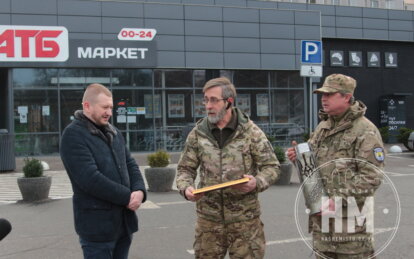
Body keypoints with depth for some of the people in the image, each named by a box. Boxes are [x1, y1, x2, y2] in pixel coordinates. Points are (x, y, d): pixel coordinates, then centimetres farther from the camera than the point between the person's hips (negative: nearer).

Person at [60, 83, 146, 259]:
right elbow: (90, 178, -22)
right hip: (97, 225, -7)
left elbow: (130, 165, 13)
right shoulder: (73, 135, -12)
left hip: (124, 221, 7)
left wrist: (139, 191, -8)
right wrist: (127, 197, -17)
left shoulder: (113, 132, 13)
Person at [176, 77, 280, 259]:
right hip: (208, 218, 2)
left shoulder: (251, 131, -4)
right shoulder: (197, 133, 3)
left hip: (245, 219, -2)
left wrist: (257, 182, -20)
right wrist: (186, 188, -12)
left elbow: (271, 166, 0)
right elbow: (185, 168, 9)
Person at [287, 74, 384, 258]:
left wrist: (340, 200, -23)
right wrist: (299, 158, 2)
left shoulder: (365, 131, -11)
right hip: (320, 212, 7)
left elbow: (371, 177, -17)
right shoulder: (322, 127, 13)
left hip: (349, 216, -7)